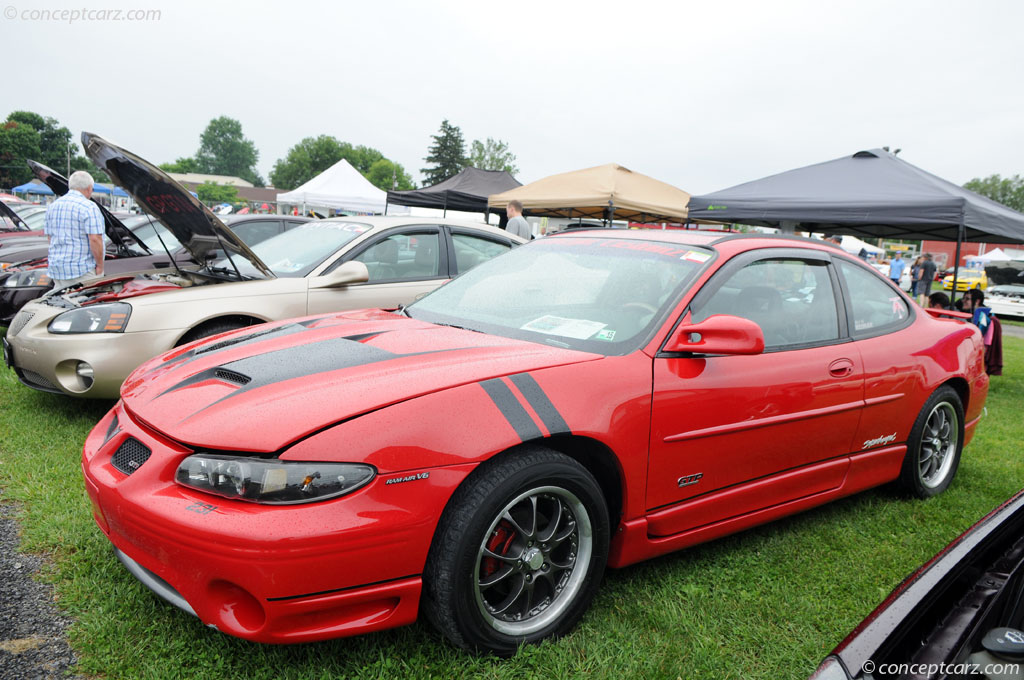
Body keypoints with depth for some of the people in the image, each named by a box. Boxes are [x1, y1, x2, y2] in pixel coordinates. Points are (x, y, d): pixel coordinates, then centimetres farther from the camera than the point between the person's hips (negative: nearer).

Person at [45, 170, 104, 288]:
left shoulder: (53, 206, 15)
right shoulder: (89, 207, -11)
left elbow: (49, 237, 18)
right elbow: (95, 239, -18)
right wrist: (100, 266, -12)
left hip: (56, 266, 8)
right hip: (82, 269, -8)